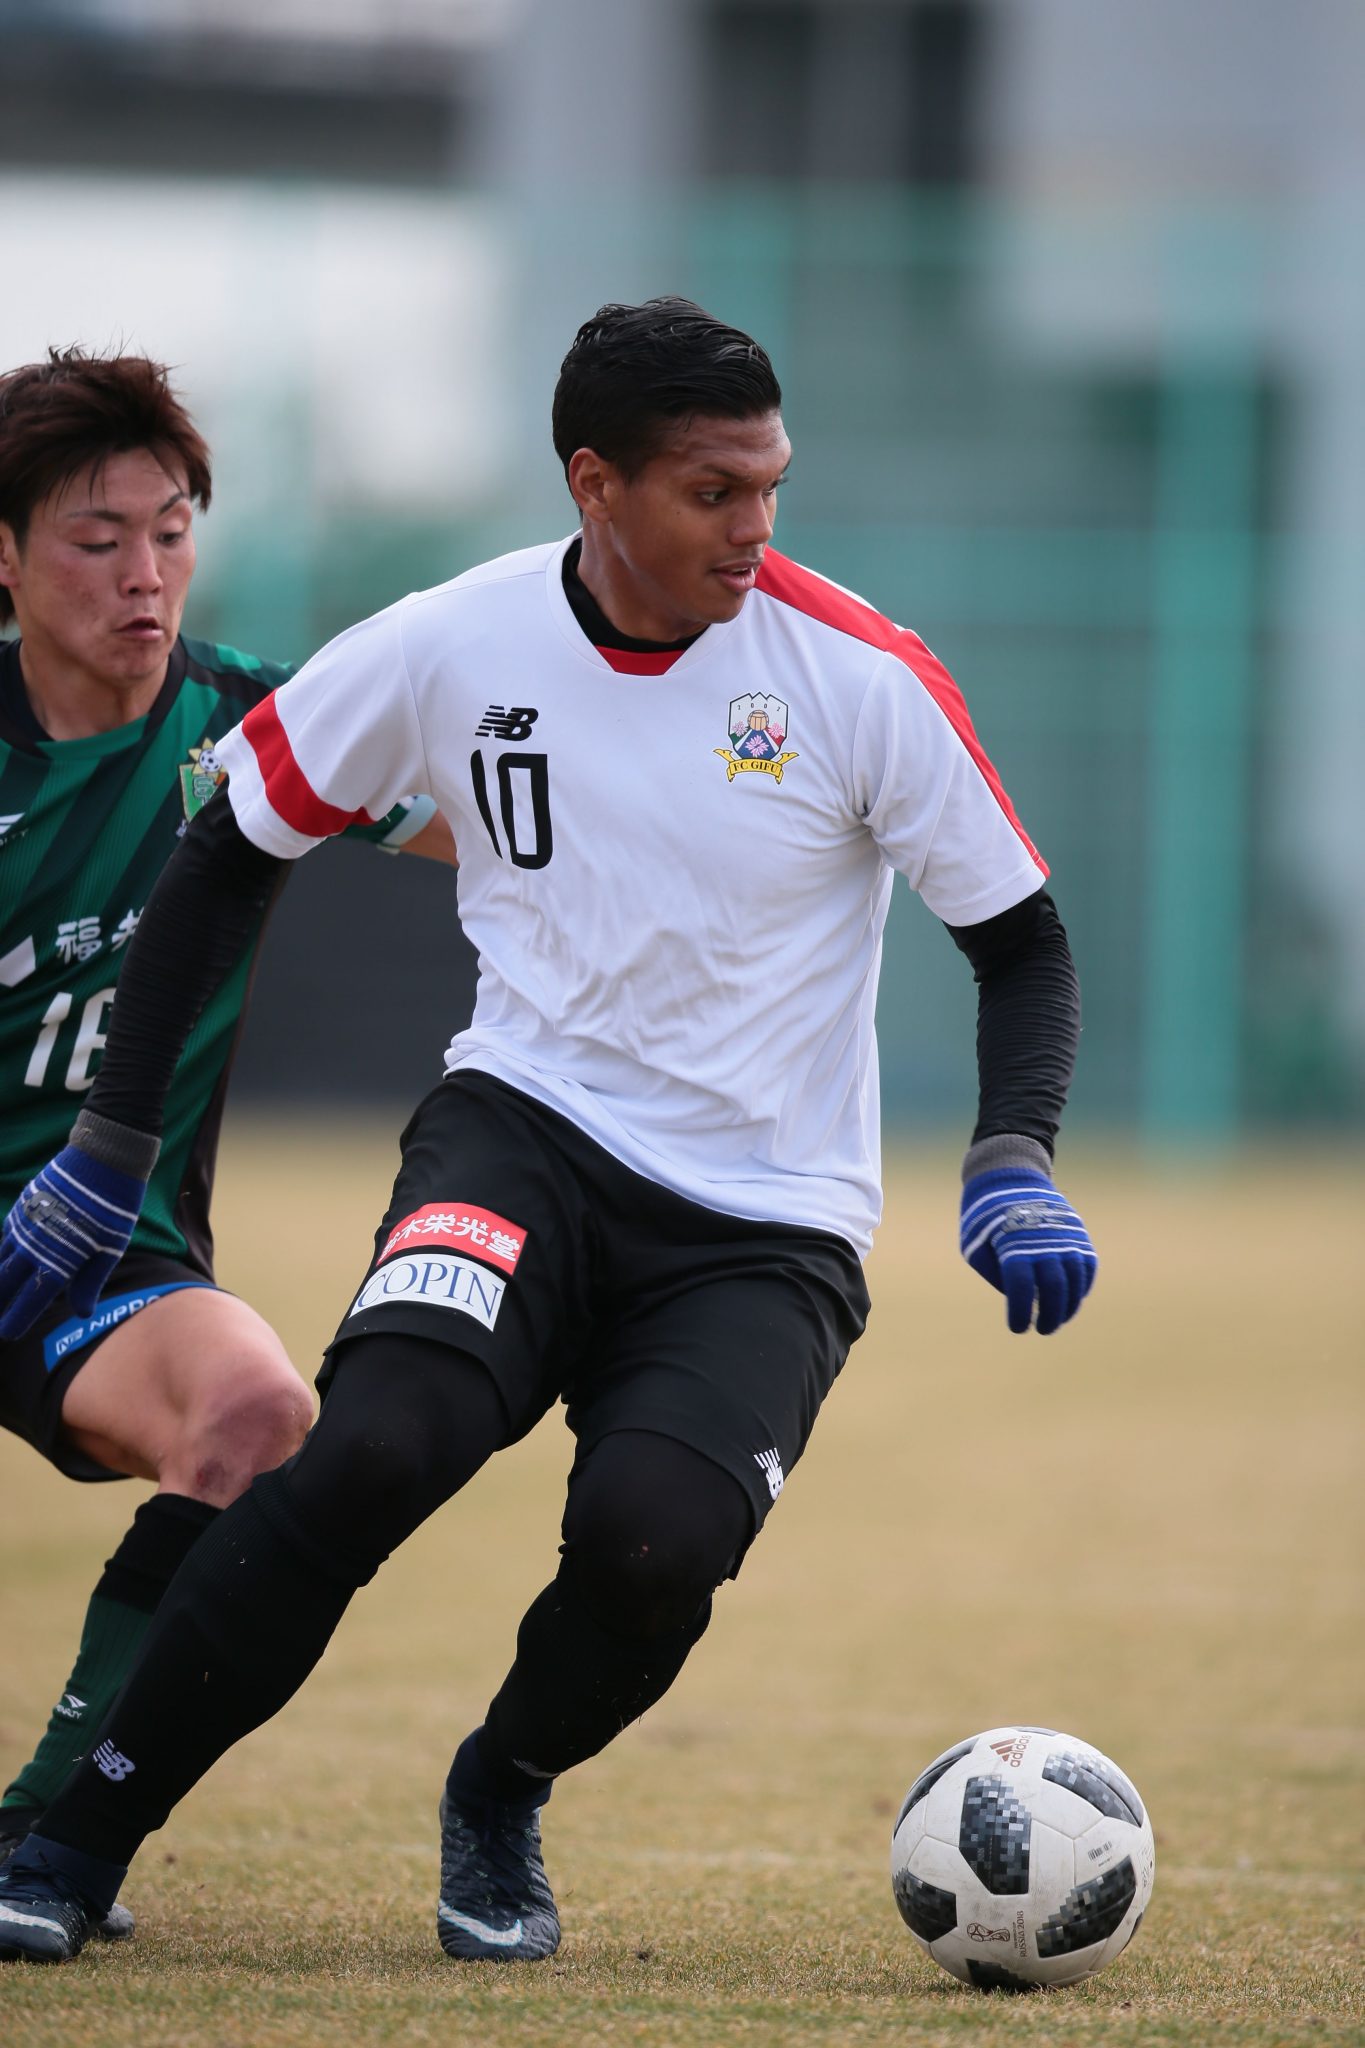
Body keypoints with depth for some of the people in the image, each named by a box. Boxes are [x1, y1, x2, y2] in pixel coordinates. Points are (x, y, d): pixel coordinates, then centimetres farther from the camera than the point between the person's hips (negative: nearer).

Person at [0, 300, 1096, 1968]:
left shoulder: (858, 676, -9)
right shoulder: (448, 649, -5)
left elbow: (1021, 940, 1)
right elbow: (229, 856, 8)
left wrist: (1012, 1168, -16)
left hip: (770, 1229, 0)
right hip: (525, 1136, 0)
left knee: (652, 1542, -28)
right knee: (381, 1440, -30)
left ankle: (500, 1802, 8)